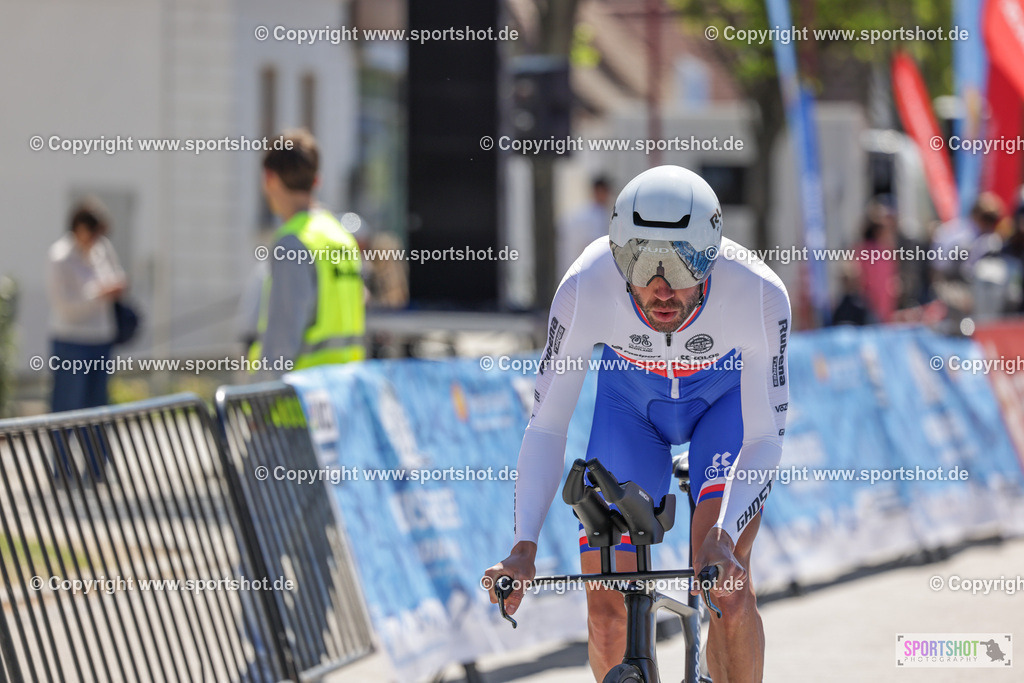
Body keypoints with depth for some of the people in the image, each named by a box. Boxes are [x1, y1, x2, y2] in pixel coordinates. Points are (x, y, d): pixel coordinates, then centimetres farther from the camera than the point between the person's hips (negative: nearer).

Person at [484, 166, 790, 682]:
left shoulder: (758, 293, -37)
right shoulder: (586, 287, -35)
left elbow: (764, 438, -29)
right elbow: (546, 428, -26)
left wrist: (722, 536, -45)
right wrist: (523, 546, -38)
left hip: (725, 396, -1)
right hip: (630, 402, 1)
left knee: (726, 587, -22)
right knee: (606, 611, -7)